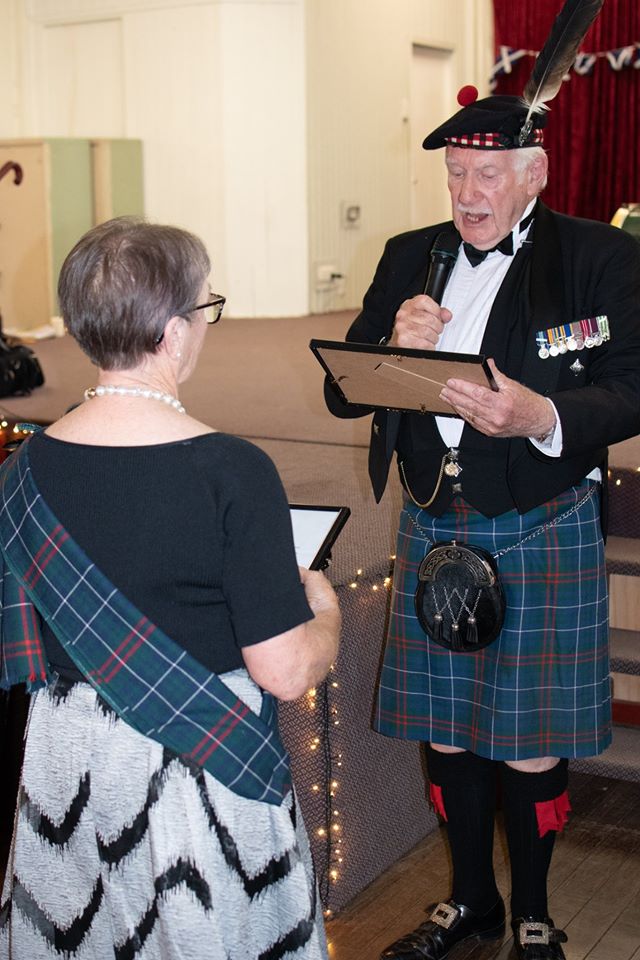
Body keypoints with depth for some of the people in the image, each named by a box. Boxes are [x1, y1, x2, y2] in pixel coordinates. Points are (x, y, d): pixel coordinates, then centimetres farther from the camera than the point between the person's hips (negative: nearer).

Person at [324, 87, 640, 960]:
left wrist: (539, 416, -29)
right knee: (445, 731, 13)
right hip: (431, 526, 4)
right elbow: (342, 393, 7)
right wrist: (394, 348, -14)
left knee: (533, 746, 4)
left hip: (542, 532, -4)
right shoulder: (411, 258, 8)